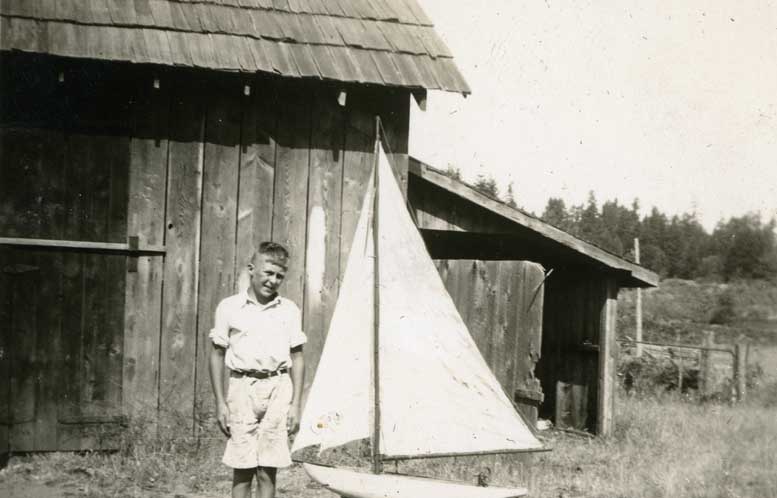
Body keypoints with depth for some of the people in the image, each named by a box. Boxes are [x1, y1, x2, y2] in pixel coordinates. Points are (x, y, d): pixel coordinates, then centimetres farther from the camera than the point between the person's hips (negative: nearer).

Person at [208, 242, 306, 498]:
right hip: (242, 388, -1)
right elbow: (217, 355, 6)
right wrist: (220, 402, 1)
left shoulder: (290, 310, 7)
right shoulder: (229, 307, 3)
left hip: (278, 390, 1)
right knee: (242, 469, 0)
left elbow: (297, 358, 10)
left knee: (268, 471, 3)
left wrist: (295, 404, 4)